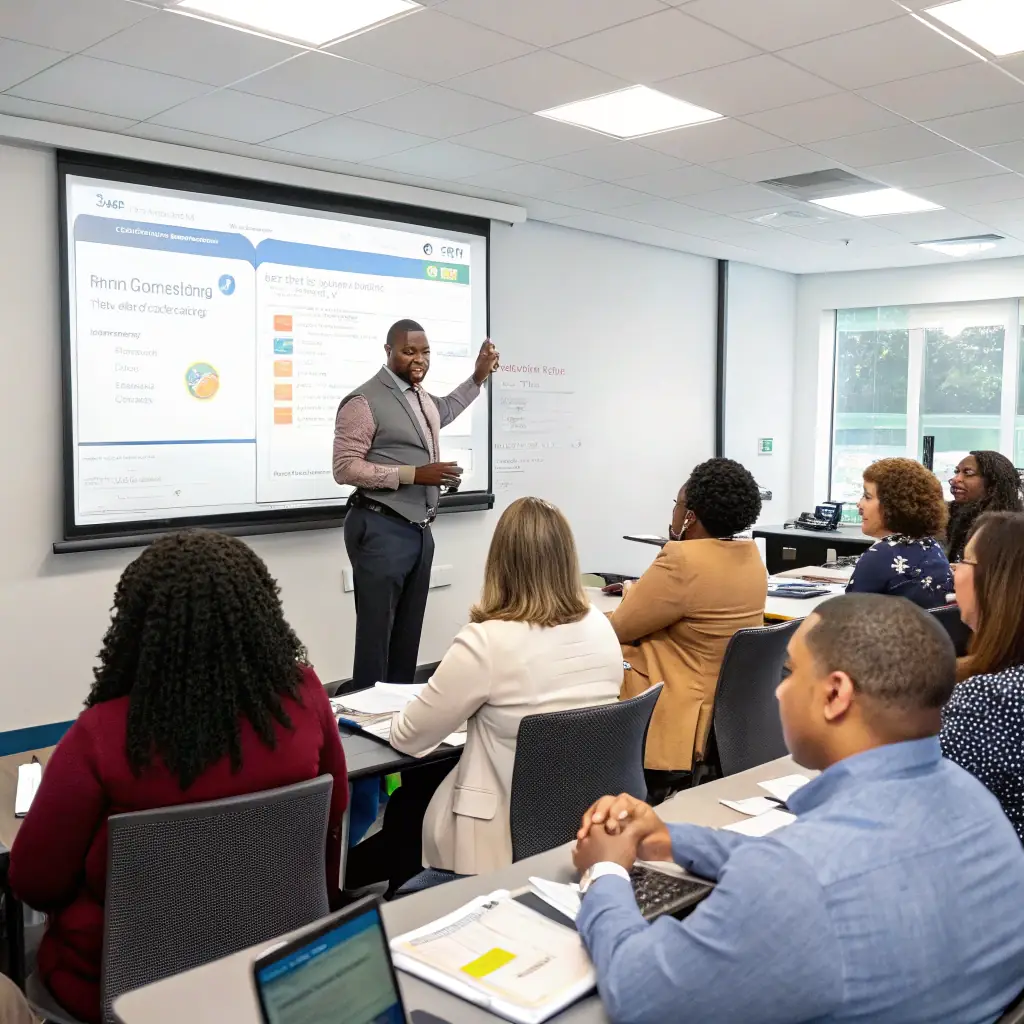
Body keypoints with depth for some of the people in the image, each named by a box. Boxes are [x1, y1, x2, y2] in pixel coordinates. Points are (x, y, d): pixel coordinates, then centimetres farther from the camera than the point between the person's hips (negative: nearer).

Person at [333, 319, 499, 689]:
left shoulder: (422, 396, 13)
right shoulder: (364, 401, -12)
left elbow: (444, 411, 38)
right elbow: (345, 468, -17)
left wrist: (478, 377, 29)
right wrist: (414, 473, -21)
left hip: (419, 530, 8)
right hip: (381, 530, -8)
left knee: (409, 634, 13)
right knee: (376, 635, -4)